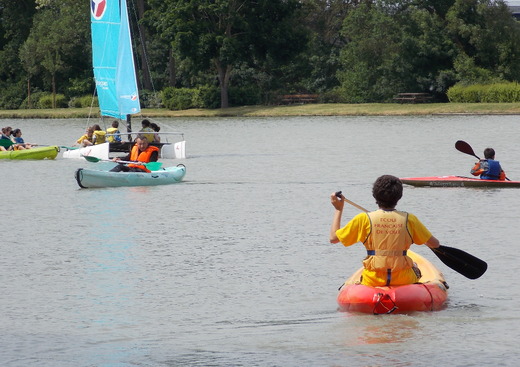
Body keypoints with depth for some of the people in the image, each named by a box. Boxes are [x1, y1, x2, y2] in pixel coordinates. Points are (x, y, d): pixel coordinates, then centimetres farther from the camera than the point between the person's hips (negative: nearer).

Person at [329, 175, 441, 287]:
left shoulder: (364, 219, -7)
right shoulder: (409, 219, -4)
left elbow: (333, 238, 3)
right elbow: (435, 244, 6)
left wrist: (338, 209, 14)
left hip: (372, 282, 0)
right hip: (403, 280, 0)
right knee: (415, 270, 35)